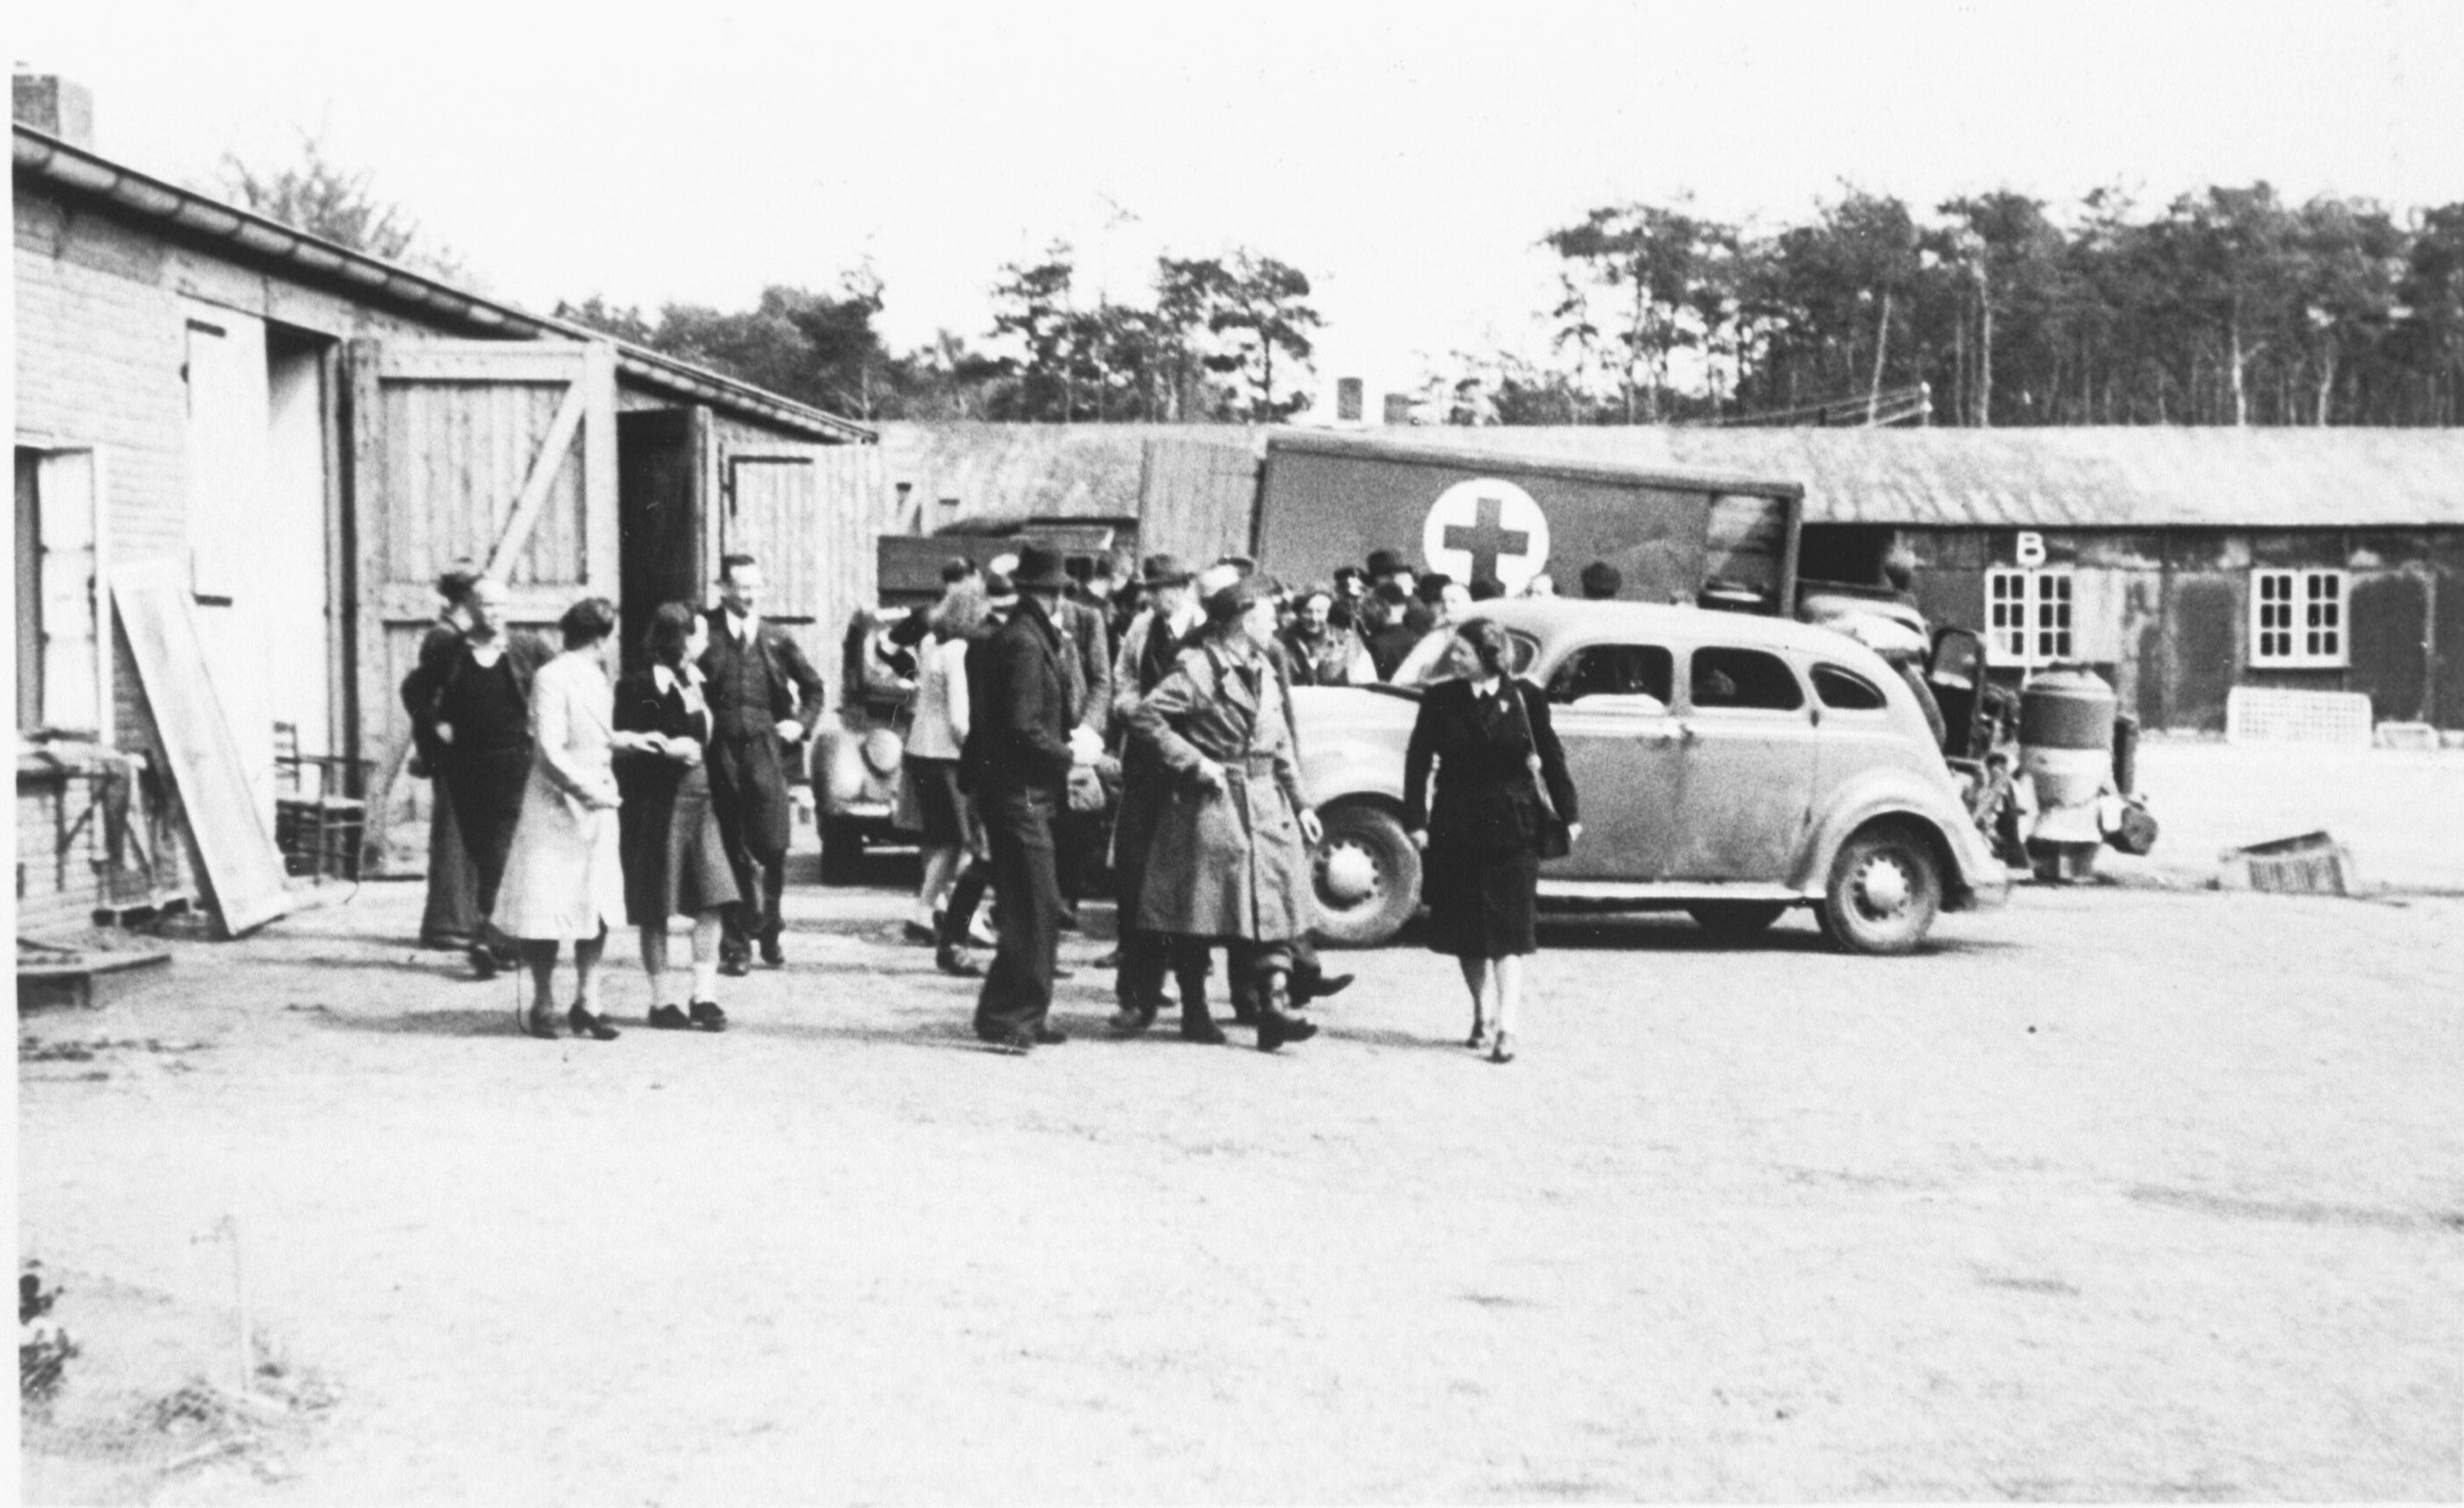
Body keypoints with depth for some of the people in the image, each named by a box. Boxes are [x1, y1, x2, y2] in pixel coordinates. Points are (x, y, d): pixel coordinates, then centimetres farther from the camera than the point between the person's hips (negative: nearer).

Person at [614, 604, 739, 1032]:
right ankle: (661, 1001, 12)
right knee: (656, 911, 2)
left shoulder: (696, 683, 12)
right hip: (655, 805, -6)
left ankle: (704, 997, 6)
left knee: (711, 904, -1)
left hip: (698, 801, 6)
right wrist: (666, 749, -20)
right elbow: (625, 751, -11)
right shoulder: (638, 687, -8)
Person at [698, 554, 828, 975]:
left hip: (764, 748, 2)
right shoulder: (705, 630, 1)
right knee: (729, 850, 2)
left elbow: (813, 686, 22)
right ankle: (735, 945, 9)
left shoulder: (775, 638, 11)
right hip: (720, 750, -2)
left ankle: (769, 932, 17)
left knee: (773, 846, -3)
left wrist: (801, 722, 9)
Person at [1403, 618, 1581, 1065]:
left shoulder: (1525, 698, -2)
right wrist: (1415, 821, -6)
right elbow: (1417, 761, 0)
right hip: (1456, 827, 2)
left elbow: (1551, 758, 3)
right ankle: (1481, 1014, 27)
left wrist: (1567, 815, 2)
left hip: (1512, 830, -2)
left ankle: (1506, 1029, -7)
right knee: (1465, 929, 9)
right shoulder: (1440, 699, 0)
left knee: (1507, 931, -6)